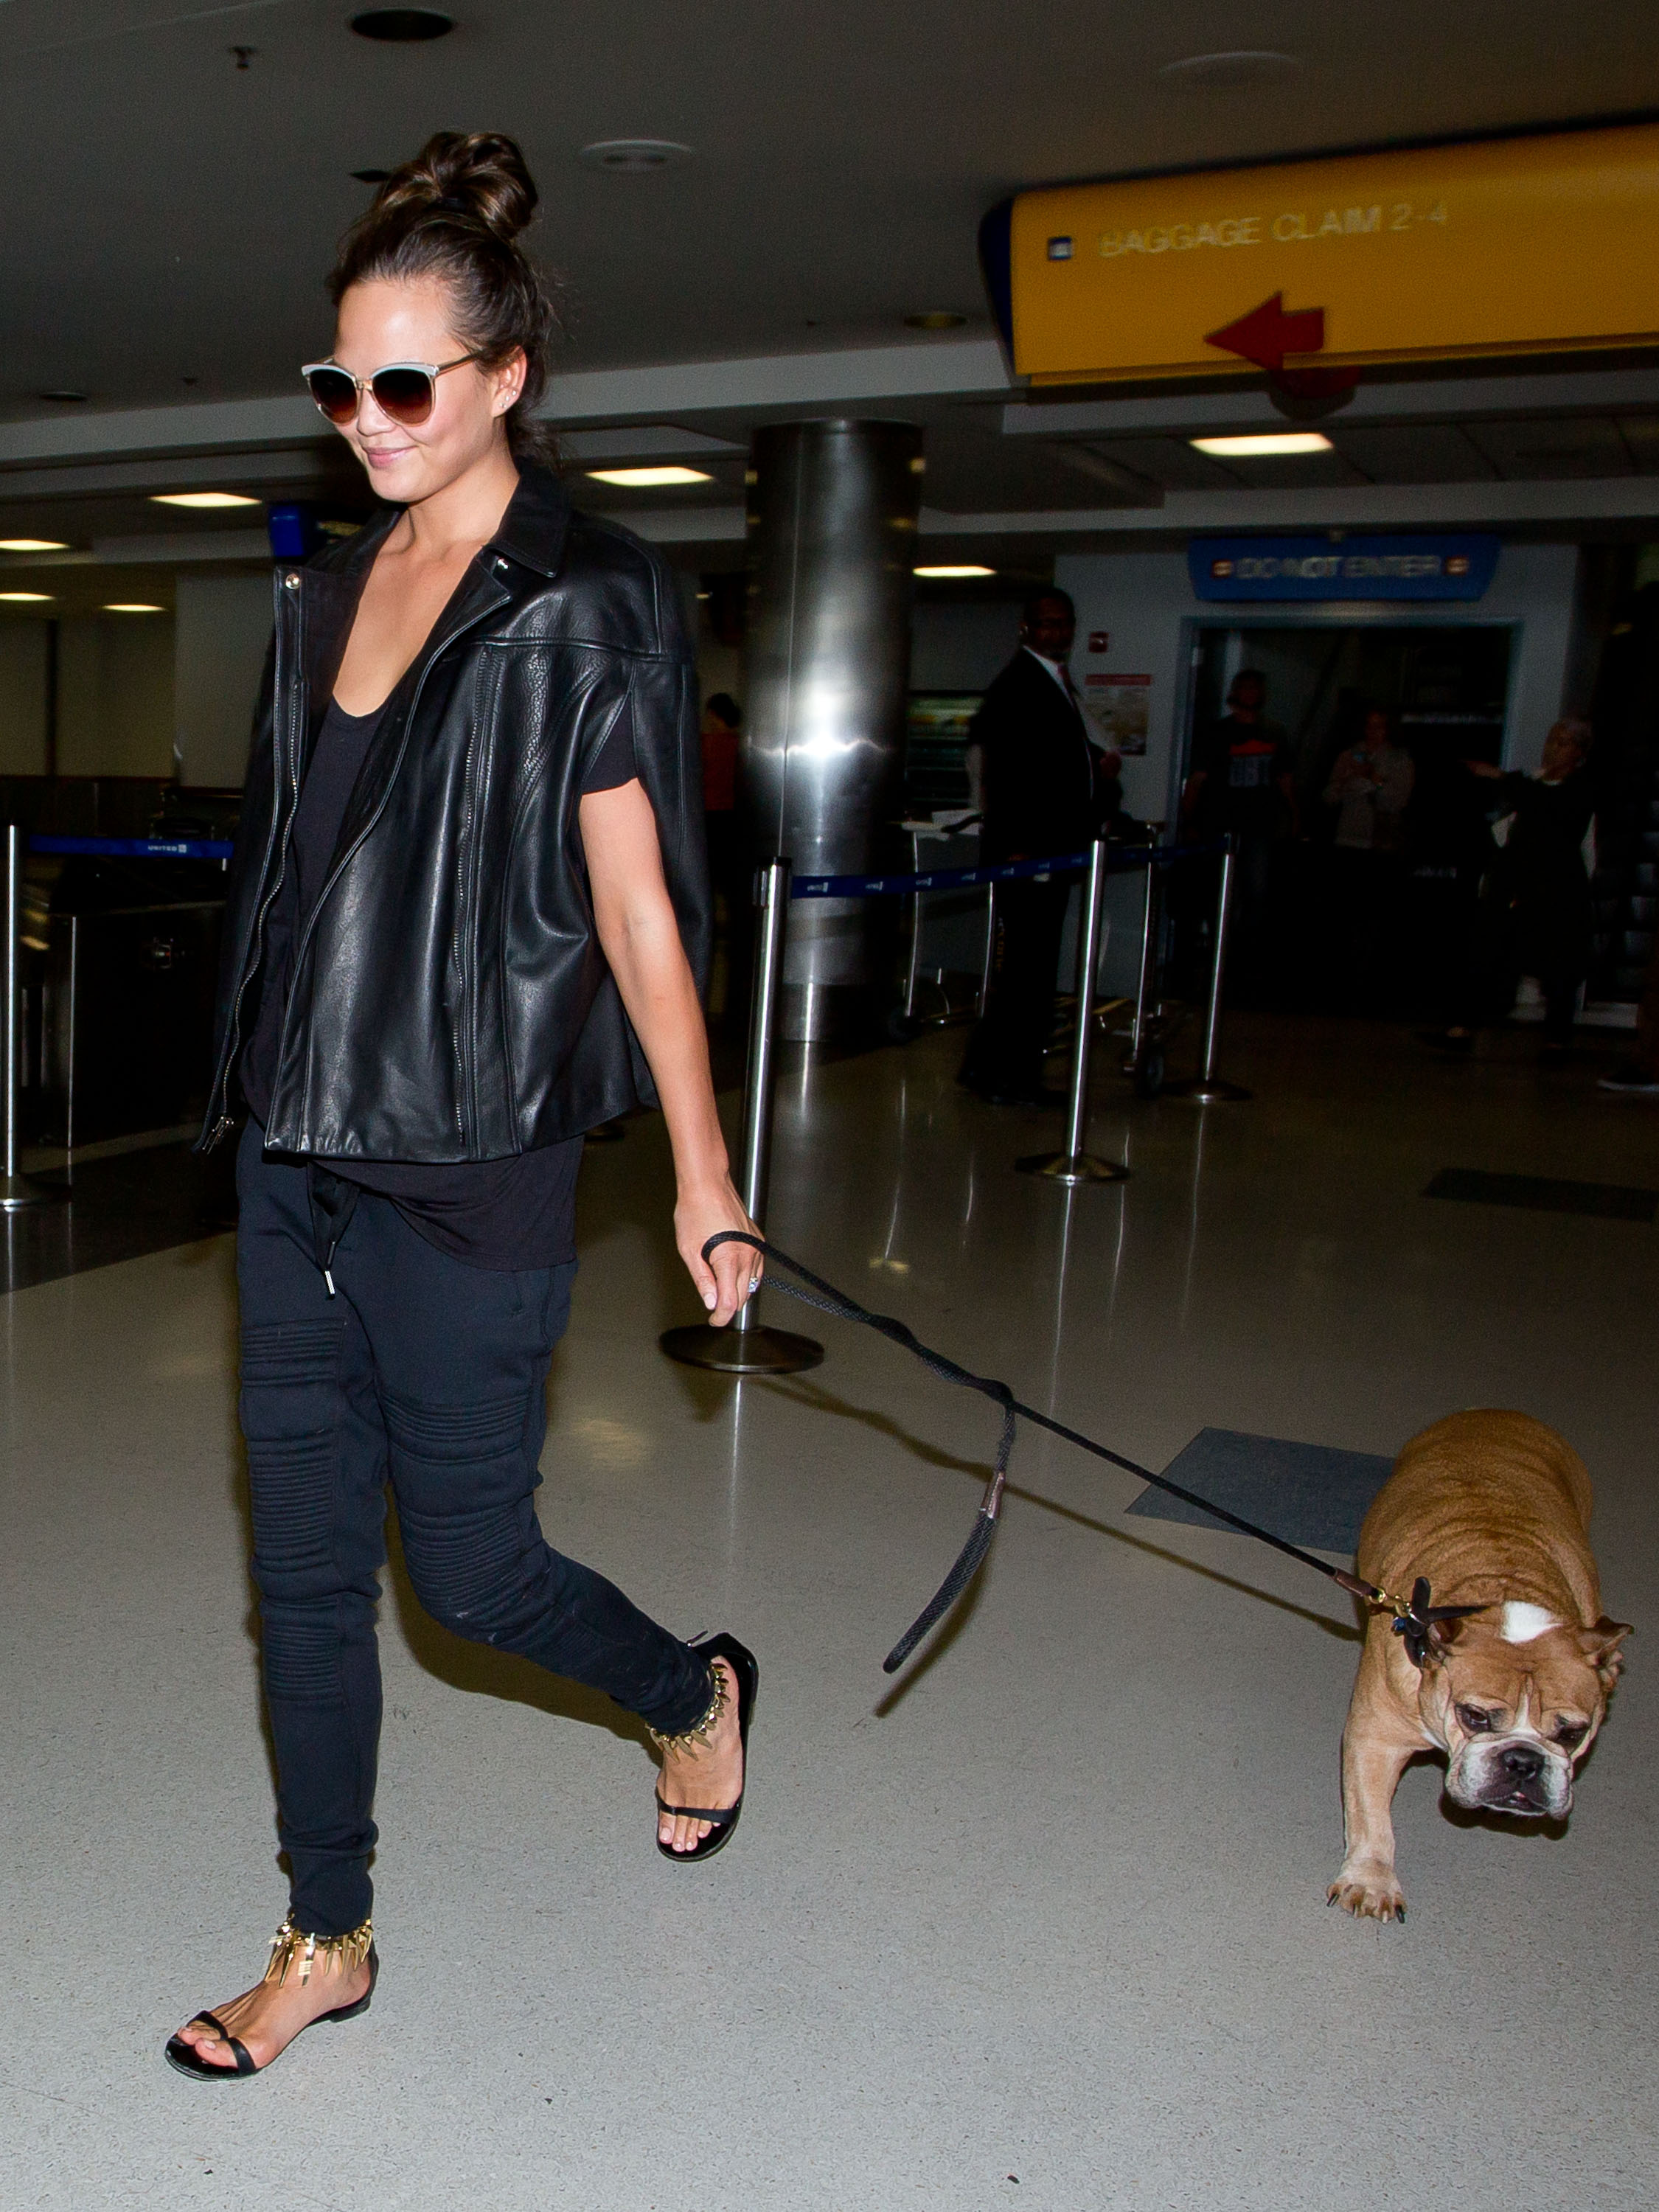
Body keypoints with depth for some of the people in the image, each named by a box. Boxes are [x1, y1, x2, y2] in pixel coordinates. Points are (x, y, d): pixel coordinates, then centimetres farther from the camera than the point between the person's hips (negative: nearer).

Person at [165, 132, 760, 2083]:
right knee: (305, 1566, 13)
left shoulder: (585, 607, -9)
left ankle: (697, 1694, 37)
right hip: (292, 1160, 7)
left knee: (472, 1571, 5)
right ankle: (327, 1941, 31)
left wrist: (705, 1179, -8)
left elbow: (636, 914, -10)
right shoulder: (327, 593, 11)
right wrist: (264, 1097, 18)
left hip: (468, 1173, -7)